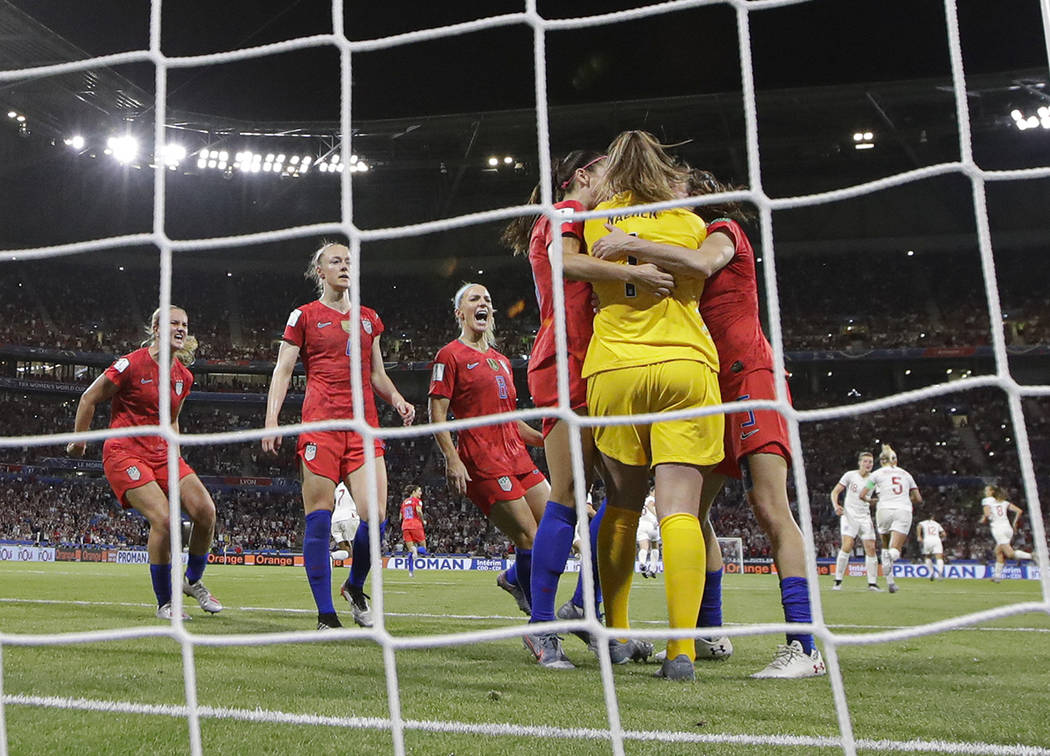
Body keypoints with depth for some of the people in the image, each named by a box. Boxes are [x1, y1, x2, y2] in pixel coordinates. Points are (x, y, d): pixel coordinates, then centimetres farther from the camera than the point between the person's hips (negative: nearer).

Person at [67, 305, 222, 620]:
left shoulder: (184, 376, 9)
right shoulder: (131, 364, -11)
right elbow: (89, 398, 0)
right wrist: (78, 441, 7)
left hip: (162, 454, 7)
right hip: (125, 453, -6)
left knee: (205, 511, -11)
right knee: (163, 519, -23)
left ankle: (193, 581, 15)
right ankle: (164, 603, -6)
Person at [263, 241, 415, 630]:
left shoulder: (369, 318, 21)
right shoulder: (304, 316, 9)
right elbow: (282, 371, 6)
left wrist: (397, 400, 5)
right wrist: (271, 420, -5)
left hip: (363, 426, 3)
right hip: (320, 424, -3)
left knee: (375, 516, -9)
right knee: (319, 518, -7)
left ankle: (355, 588, 19)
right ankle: (326, 616, 1)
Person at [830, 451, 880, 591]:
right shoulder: (850, 475, -2)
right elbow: (835, 492, 0)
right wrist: (836, 506, -17)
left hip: (865, 516, 3)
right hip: (849, 515, -3)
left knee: (871, 548, -3)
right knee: (847, 546, -17)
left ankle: (872, 583, 5)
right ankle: (838, 581, -9)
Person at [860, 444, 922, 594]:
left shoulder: (877, 474, 11)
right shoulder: (906, 474, 20)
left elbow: (862, 495, 5)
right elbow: (918, 499, 18)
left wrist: (869, 501, 27)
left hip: (885, 510, -1)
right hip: (904, 511, 1)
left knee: (885, 546, 21)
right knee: (895, 552, -6)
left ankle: (890, 581, 11)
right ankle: (891, 555, -44)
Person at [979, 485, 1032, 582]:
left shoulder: (986, 501, 4)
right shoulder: (1004, 502, 19)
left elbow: (987, 514, -12)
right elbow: (1019, 511, 11)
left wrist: (983, 520, 8)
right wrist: (1014, 523, 20)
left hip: (998, 529, -7)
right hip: (1008, 528, 7)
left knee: (1010, 554, -12)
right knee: (998, 552, 19)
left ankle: (1033, 556, -31)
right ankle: (997, 575, 18)